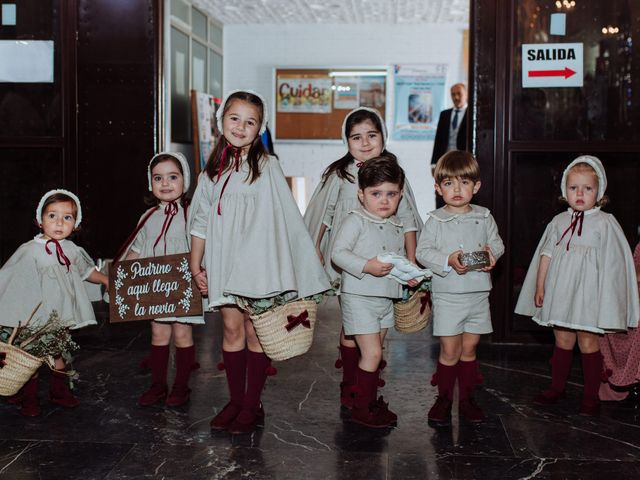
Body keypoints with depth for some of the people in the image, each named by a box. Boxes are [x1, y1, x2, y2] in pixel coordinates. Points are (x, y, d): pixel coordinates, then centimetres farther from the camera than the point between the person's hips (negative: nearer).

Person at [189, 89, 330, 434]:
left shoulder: (266, 166, -3)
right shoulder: (213, 171, 10)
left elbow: (285, 218, -5)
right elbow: (201, 221, 14)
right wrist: (195, 264, 13)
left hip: (258, 261, -4)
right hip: (223, 261, 4)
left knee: (255, 331, 2)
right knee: (232, 328, 8)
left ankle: (252, 405, 13)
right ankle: (235, 400, 19)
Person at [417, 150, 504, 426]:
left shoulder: (484, 218, 6)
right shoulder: (435, 220, -4)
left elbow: (497, 243, 11)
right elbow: (422, 252, -8)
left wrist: (491, 253, -11)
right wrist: (448, 260, -22)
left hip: (478, 293, 3)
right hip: (447, 294, -3)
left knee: (469, 348, 11)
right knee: (450, 350, -1)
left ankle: (467, 398, 23)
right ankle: (443, 399, 14)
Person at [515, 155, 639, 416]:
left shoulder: (604, 223, -5)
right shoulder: (559, 221, 7)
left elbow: (611, 263, -6)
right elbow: (546, 254, 11)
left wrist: (606, 296, -10)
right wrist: (540, 286, 8)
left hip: (588, 293, -4)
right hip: (560, 292, 4)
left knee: (588, 342, 1)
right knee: (562, 340, 13)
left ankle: (591, 396, 12)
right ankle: (556, 388, 27)